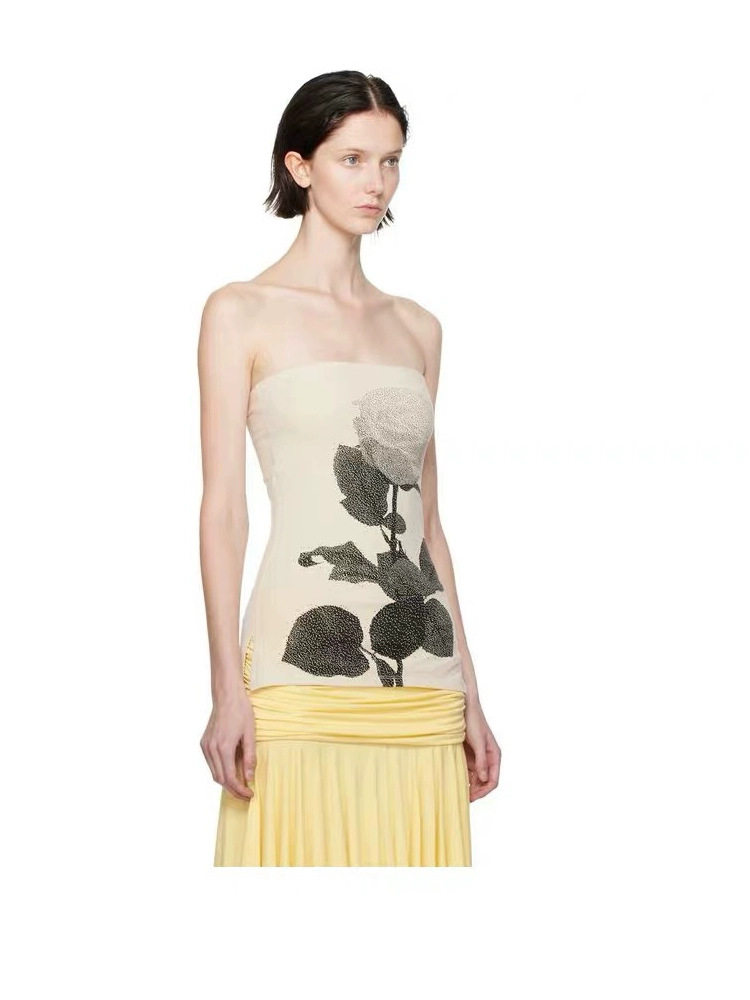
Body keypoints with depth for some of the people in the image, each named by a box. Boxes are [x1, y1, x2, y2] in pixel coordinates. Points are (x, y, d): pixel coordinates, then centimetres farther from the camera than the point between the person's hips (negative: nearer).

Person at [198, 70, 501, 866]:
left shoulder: (417, 329, 15)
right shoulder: (242, 314, 2)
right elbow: (222, 507, -4)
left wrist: (468, 694, 13)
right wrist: (227, 687, -12)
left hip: (423, 678, 4)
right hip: (302, 664, -4)